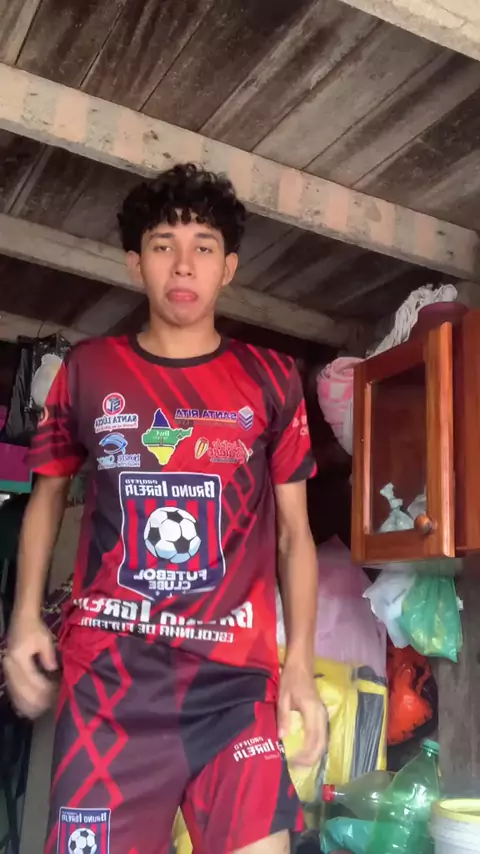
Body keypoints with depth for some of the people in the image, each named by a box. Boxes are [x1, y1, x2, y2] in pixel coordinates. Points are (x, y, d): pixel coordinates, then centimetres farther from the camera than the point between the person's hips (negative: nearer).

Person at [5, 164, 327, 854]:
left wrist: (300, 662, 1)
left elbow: (293, 533, 10)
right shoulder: (89, 369, 7)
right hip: (106, 673, 0)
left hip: (235, 677, 0)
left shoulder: (270, 380, 6)